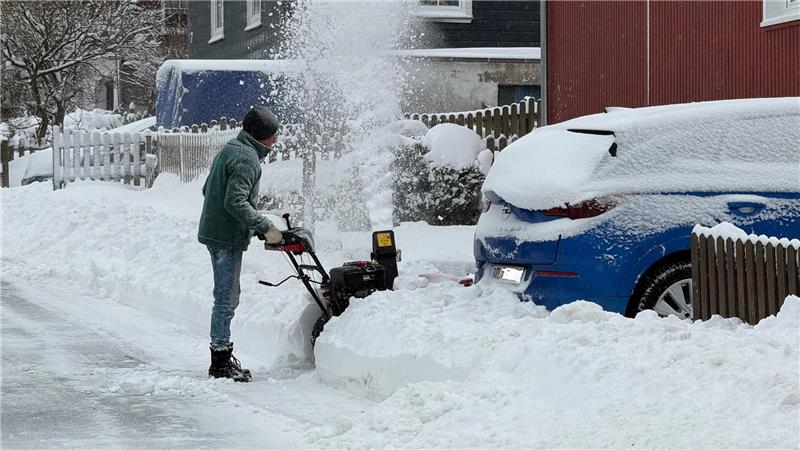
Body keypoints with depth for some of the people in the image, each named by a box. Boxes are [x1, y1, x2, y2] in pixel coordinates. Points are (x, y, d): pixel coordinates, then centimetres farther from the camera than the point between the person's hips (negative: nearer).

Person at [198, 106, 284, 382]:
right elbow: (236, 202, -26)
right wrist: (266, 228, -22)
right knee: (227, 298, -6)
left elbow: (208, 190, 21)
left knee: (228, 296, 17)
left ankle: (222, 357, 24)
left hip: (214, 232, 10)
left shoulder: (230, 150, 15)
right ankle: (221, 362, -2)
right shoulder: (247, 159, -17)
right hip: (228, 237, -10)